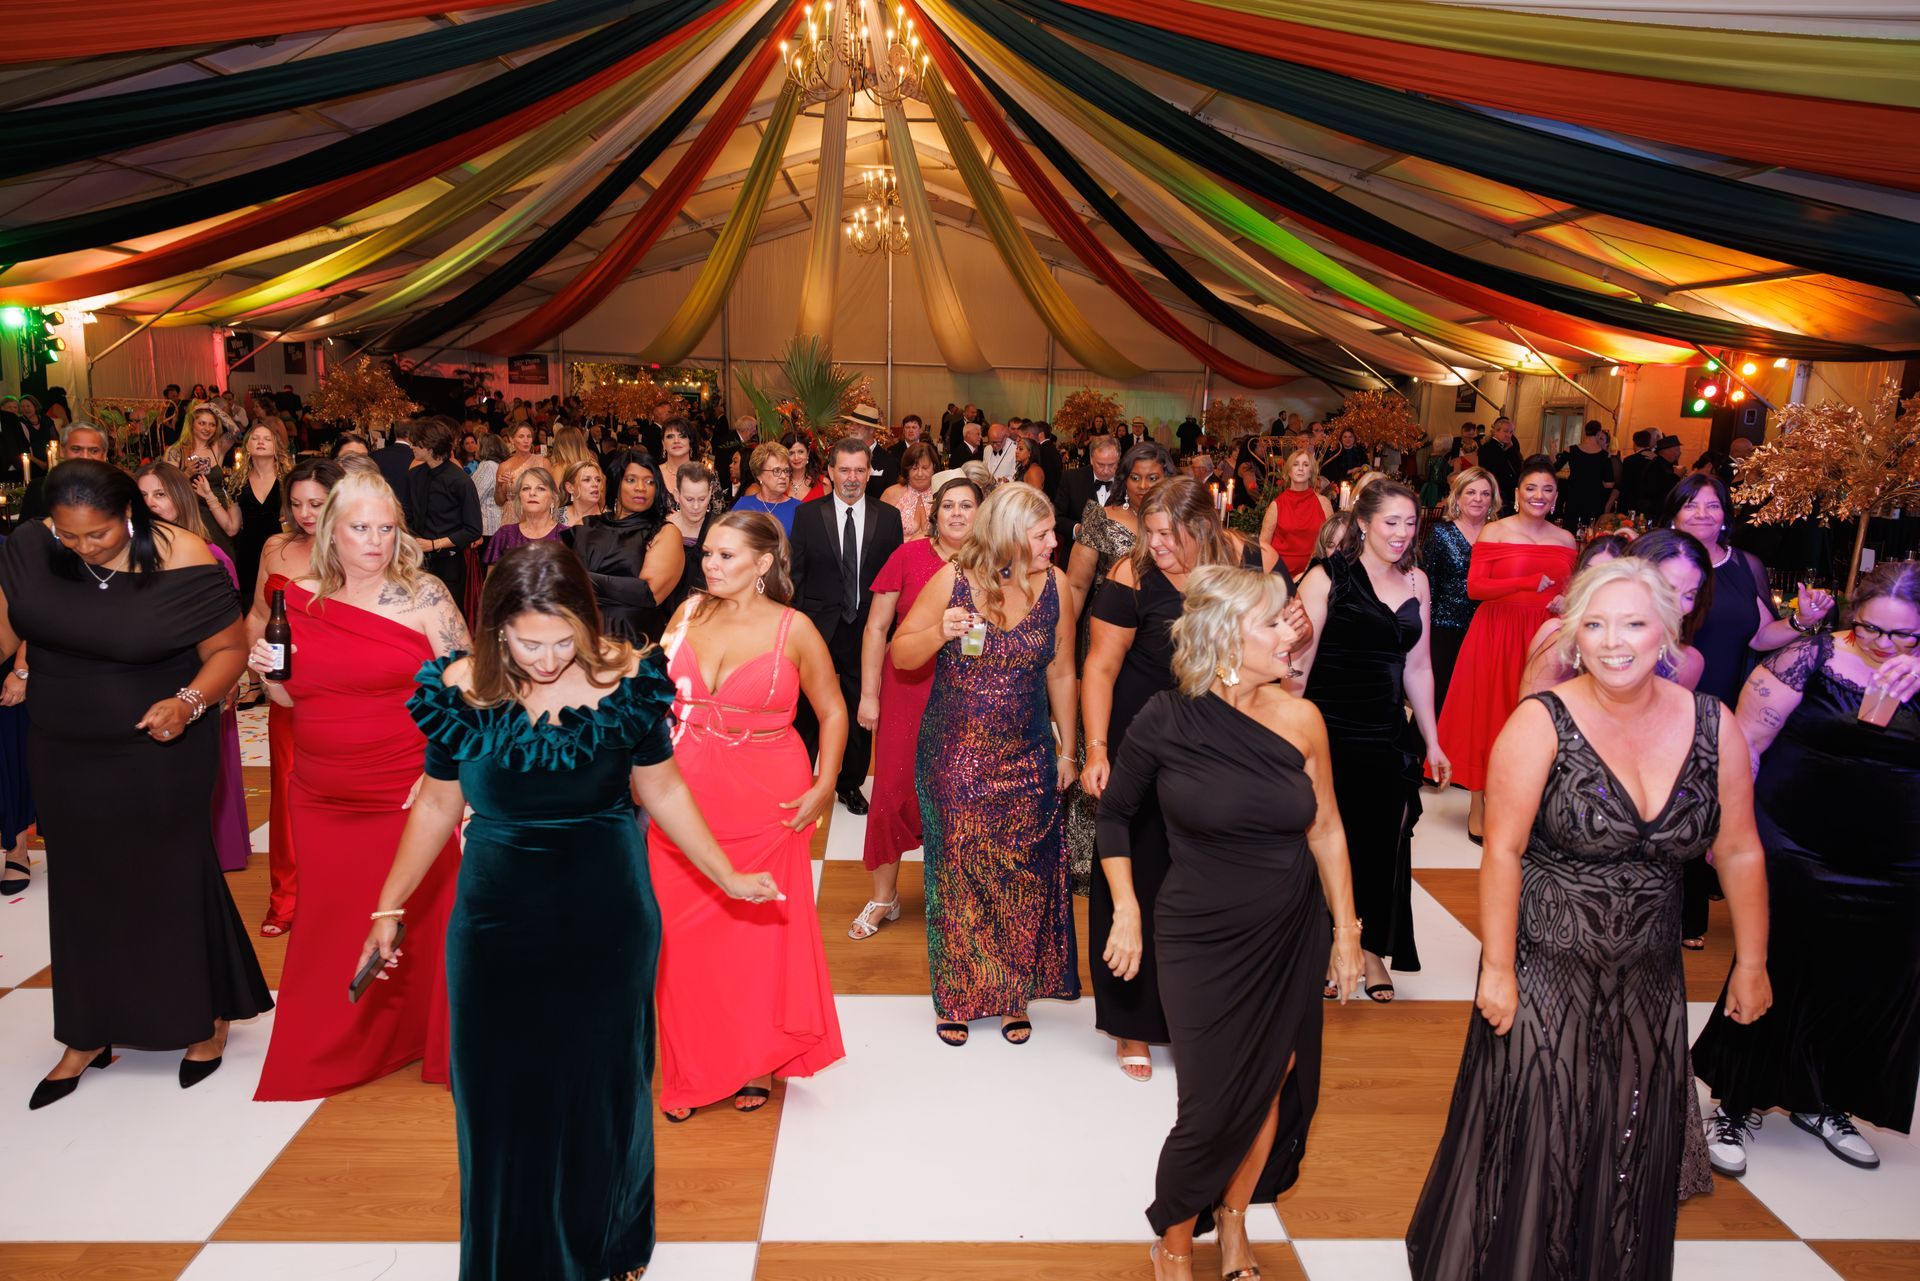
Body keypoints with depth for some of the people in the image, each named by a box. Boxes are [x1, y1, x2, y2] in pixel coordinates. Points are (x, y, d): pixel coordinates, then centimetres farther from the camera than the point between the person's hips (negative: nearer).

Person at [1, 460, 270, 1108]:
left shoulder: (181, 560, -18)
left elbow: (229, 648, -13)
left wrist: (188, 703, -28)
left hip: (159, 756, -4)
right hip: (64, 758, 4)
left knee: (174, 878, 9)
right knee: (83, 887, 16)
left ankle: (209, 1017, 30)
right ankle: (88, 1035, 33)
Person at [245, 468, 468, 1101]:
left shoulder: (422, 593, -6)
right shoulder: (299, 600, 6)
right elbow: (292, 697, 17)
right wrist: (267, 673, -4)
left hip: (406, 795, -4)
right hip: (322, 801, 4)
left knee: (411, 918, 3)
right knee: (330, 923, 11)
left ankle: (412, 1037, 23)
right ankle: (330, 1052, 31)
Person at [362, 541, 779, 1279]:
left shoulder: (625, 679, -13)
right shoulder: (461, 689, -10)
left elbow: (661, 789, -1)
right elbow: (438, 805, 4)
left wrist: (728, 878, 0)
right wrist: (390, 907, 8)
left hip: (608, 918, -1)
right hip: (497, 921, 1)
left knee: (603, 1083, 15)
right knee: (502, 1091, 11)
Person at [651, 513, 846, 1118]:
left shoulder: (794, 629, -6)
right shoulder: (690, 613, 4)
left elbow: (832, 711, 2)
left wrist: (824, 787, -7)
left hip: (764, 799, -3)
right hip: (685, 795, 3)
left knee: (761, 929, 7)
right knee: (683, 932, 8)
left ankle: (757, 1063, 28)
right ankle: (692, 1071, 26)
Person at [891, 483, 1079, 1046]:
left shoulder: (1055, 584, -4)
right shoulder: (952, 580, -11)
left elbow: (1061, 673, 5)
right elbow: (900, 654, -4)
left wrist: (1066, 750, 10)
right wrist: (940, 631, -24)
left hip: (1026, 756, 2)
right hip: (955, 755, -2)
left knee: (1022, 874, 8)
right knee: (958, 870, 8)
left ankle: (1013, 993, 27)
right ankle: (958, 996, 26)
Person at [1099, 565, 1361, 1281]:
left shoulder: (1299, 719, -7)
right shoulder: (1166, 721, -14)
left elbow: (1325, 829, 3)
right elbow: (1115, 814, 1)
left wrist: (1345, 930, 6)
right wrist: (1127, 911, -3)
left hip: (1290, 935, 3)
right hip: (1202, 939, -3)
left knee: (1270, 1085, 14)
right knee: (1212, 1103, 2)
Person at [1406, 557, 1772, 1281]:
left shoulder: (1713, 727, -3)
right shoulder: (1542, 724, -14)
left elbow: (1740, 852, 6)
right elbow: (1504, 851, -15)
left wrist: (1751, 963, 9)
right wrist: (1497, 970, -15)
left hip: (1651, 978, 4)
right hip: (1546, 969, -3)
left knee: (1632, 1150, 17)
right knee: (1535, 1141, 8)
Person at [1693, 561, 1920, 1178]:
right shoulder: (1814, 657, -9)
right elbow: (1746, 743, -9)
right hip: (1798, 857, -4)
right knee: (1775, 971, 6)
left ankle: (1820, 1101, 38)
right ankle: (1737, 1104, 23)